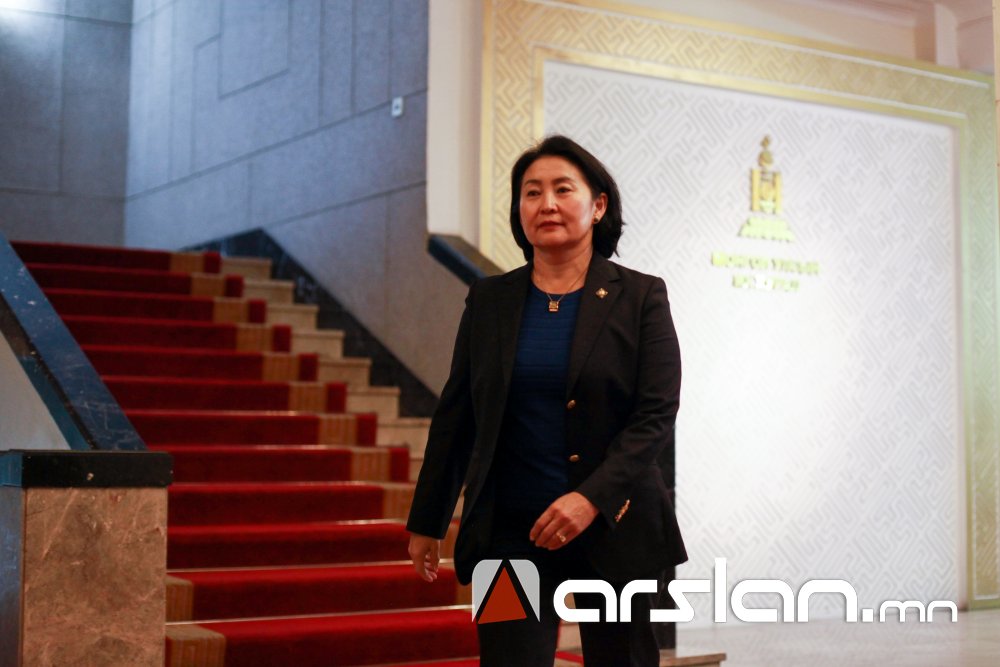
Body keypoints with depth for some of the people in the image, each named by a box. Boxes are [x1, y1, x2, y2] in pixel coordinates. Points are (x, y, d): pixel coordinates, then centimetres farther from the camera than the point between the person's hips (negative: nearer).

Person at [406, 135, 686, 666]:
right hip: (509, 529, 1)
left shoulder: (640, 297, -1)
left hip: (613, 526, -1)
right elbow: (455, 415, 10)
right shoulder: (489, 300, 7)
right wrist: (427, 522, 12)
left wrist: (591, 497, -21)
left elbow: (657, 414, -8)